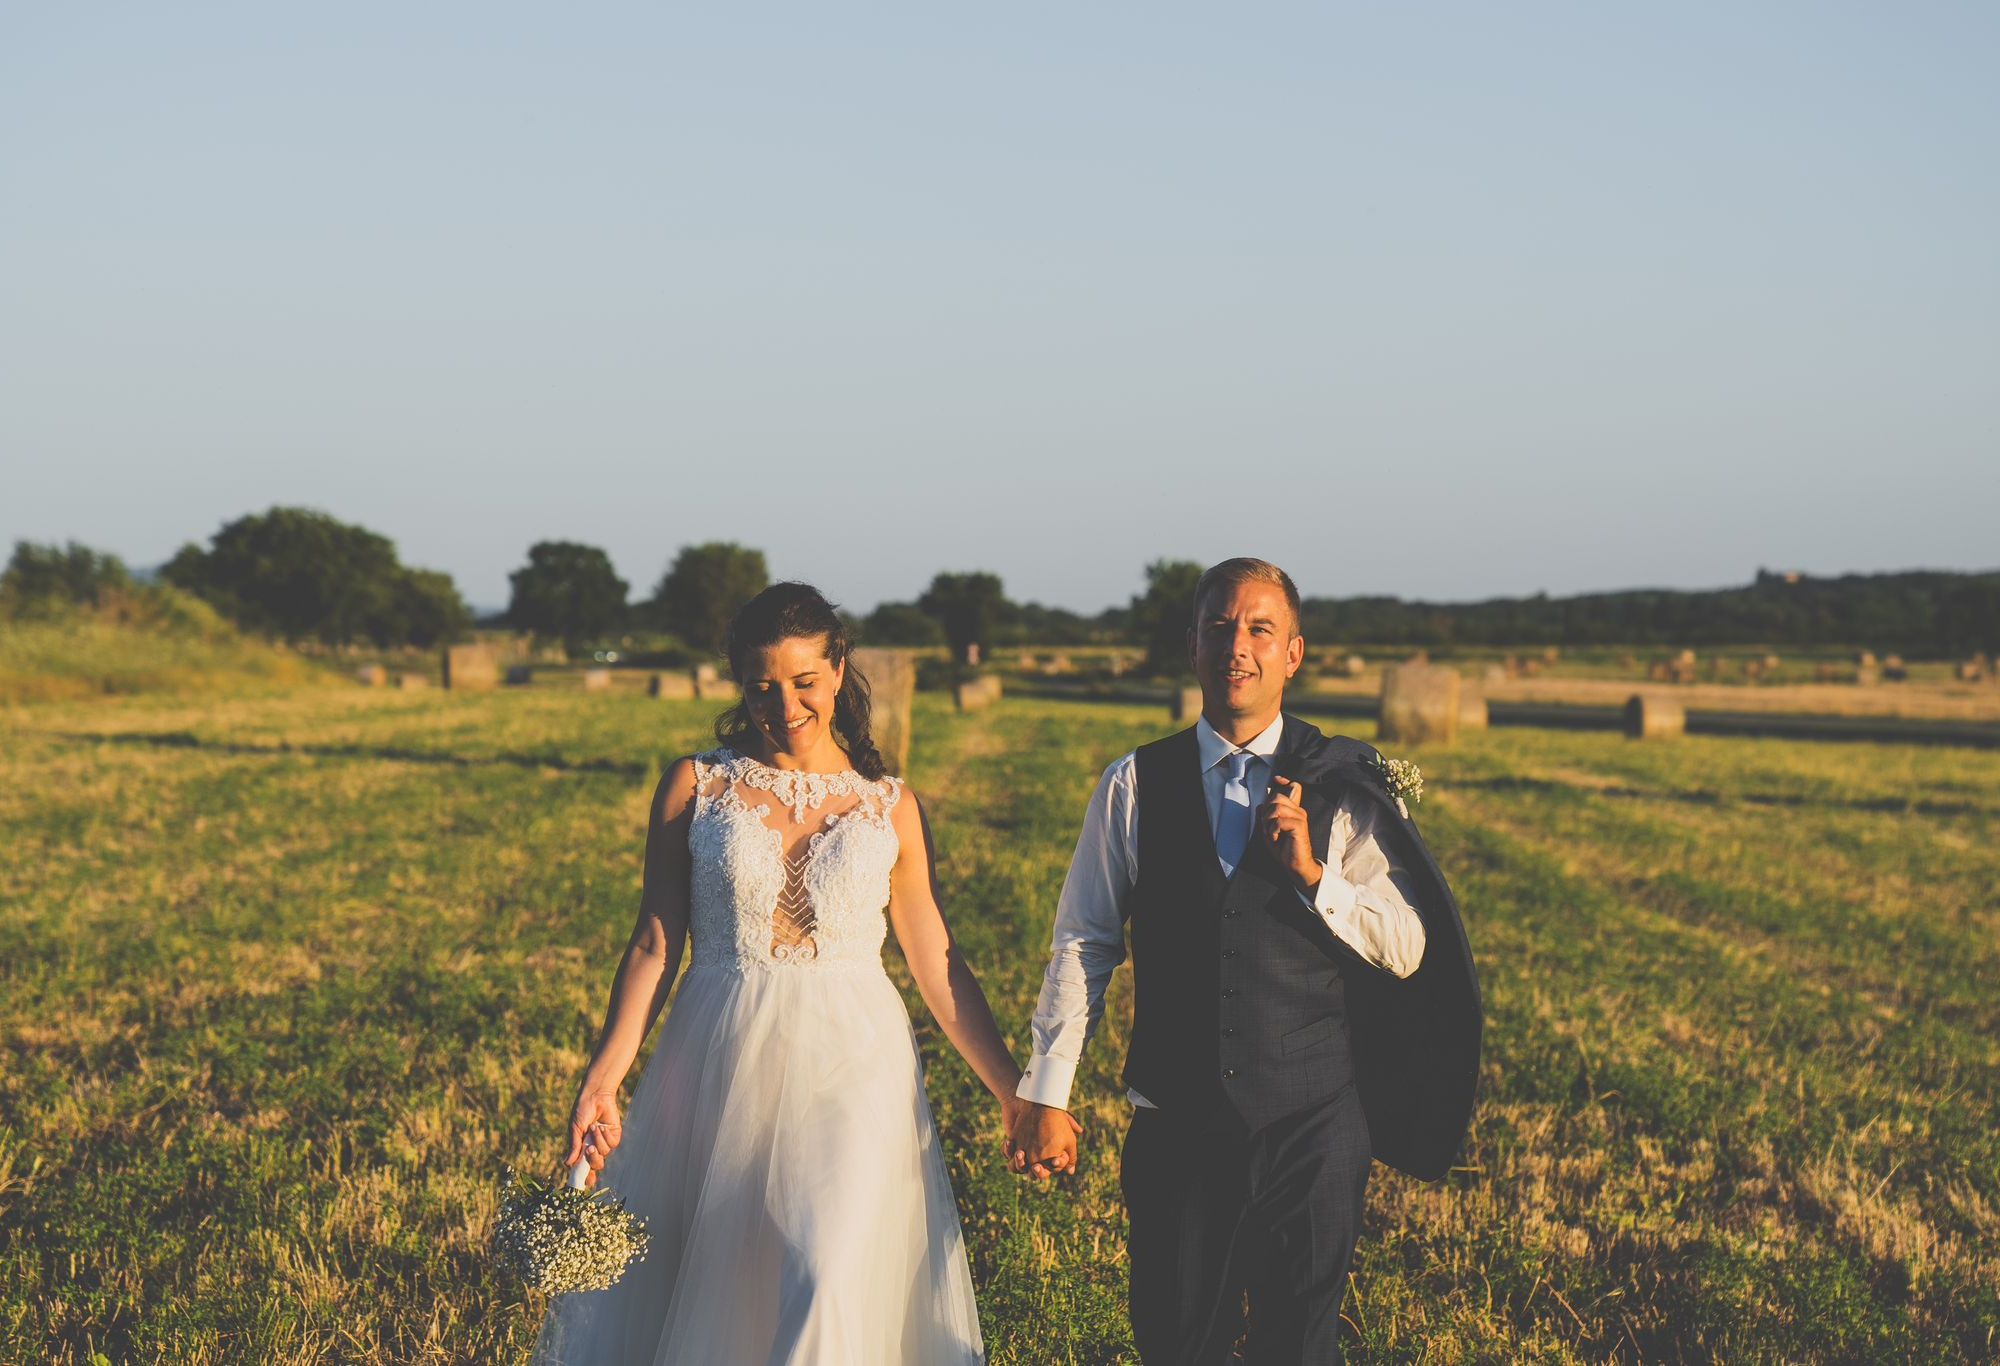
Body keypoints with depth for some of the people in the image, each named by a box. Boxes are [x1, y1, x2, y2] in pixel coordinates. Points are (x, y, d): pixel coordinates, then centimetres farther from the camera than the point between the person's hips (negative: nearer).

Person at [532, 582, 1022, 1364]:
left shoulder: (889, 807, 5)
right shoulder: (696, 787, 3)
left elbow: (936, 964, 7)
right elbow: (655, 942, 4)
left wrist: (1013, 1092, 4)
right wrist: (603, 1078, -4)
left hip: (852, 1065, 0)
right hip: (722, 1063, 1)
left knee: (834, 1278, -14)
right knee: (697, 1286, 5)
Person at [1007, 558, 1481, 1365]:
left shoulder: (1345, 787, 0)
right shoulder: (1135, 787, 2)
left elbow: (1407, 951, -1)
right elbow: (1082, 945, 4)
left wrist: (1313, 873, -16)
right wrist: (1046, 1096, 2)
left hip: (1311, 1118, 0)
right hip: (1178, 1120, 1)